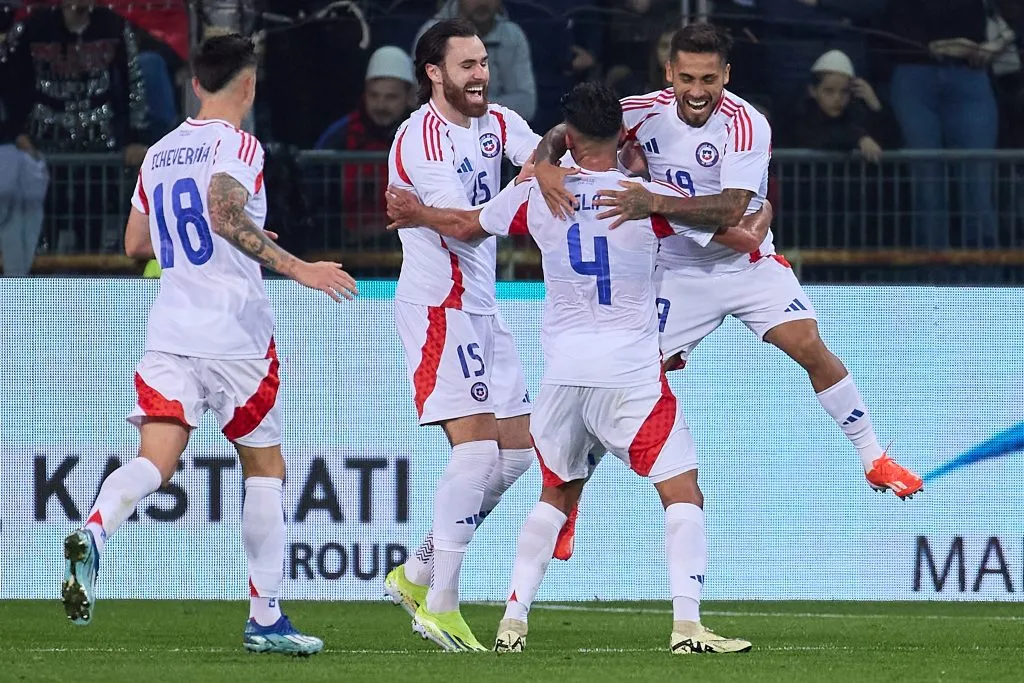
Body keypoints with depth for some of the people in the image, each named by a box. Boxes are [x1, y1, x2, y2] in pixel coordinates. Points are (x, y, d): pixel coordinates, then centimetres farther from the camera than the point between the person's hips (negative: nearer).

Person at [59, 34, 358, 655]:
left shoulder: (159, 154, 15)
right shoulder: (237, 145, -6)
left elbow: (135, 244, 24)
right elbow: (226, 214, -24)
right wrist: (299, 268, -25)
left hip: (170, 333, 5)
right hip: (236, 335, -5)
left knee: (155, 462, -7)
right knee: (265, 469, 10)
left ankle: (93, 535, -38)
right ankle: (266, 619, 12)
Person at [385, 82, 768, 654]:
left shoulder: (536, 194, 2)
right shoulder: (650, 198, -7)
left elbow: (467, 226, 20)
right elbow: (745, 238, 0)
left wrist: (415, 213, 38)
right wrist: (762, 217, 22)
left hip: (563, 373, 4)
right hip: (632, 373, -4)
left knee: (556, 495, 22)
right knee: (683, 494, -1)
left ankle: (513, 622, 16)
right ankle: (687, 624, -15)